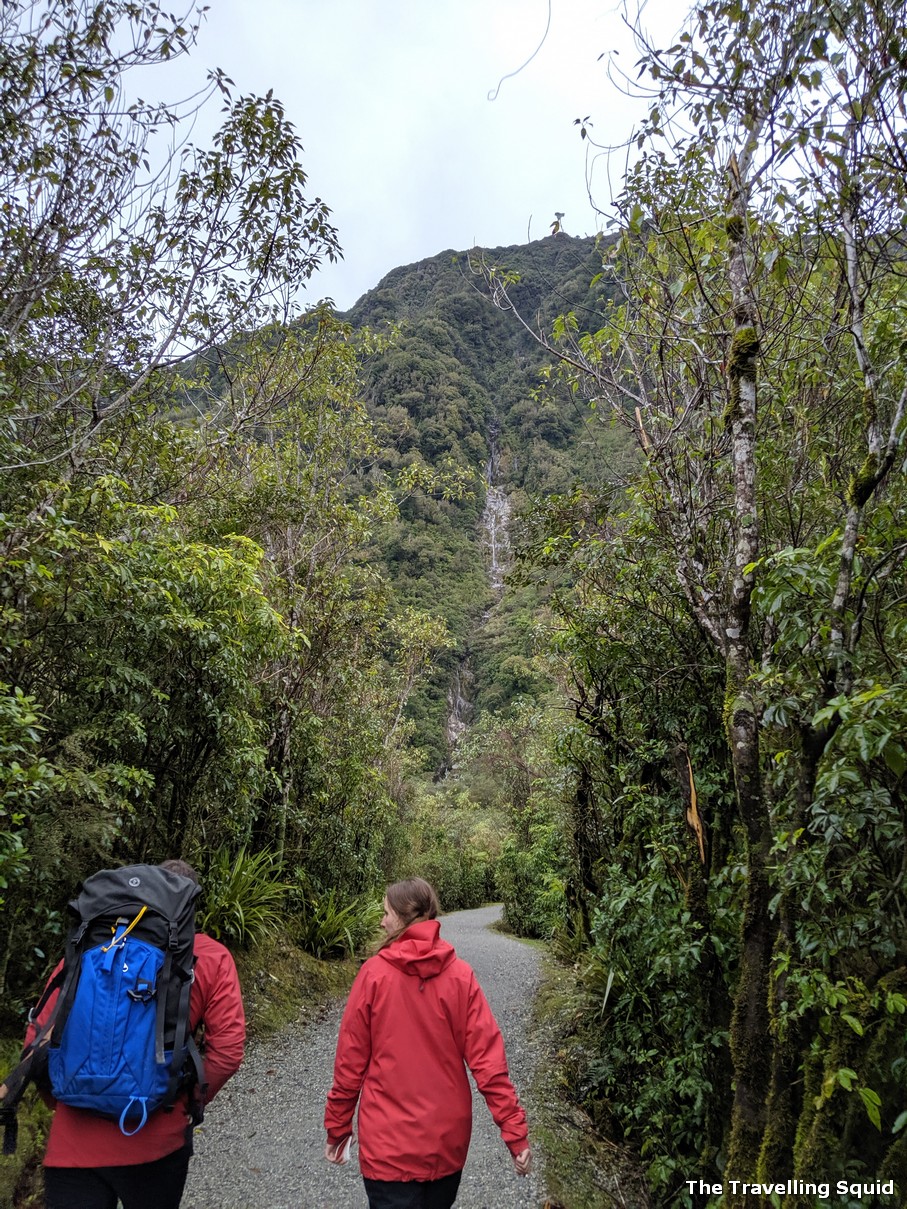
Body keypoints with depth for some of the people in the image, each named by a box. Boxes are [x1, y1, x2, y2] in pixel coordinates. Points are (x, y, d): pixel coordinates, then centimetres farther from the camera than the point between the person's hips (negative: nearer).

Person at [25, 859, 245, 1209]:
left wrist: (60, 1100, 13)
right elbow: (227, 1051, -11)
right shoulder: (212, 958, -5)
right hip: (158, 1143, 1)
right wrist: (185, 1103, 4)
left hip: (74, 1141, -1)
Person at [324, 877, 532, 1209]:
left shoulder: (374, 973, -14)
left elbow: (350, 1059, -7)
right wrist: (515, 1132, -4)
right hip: (448, 1139, 3)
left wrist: (337, 1126, 5)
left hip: (388, 1142, -3)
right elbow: (488, 1060, -10)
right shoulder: (460, 975, -9)